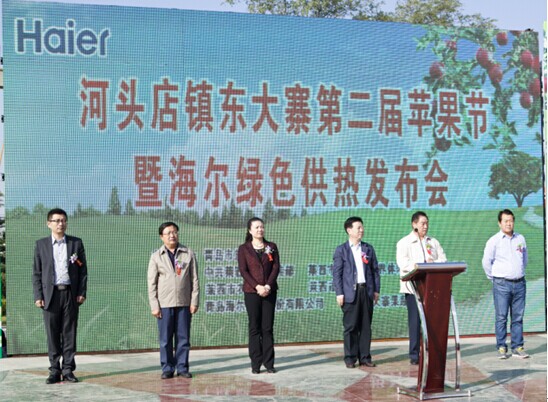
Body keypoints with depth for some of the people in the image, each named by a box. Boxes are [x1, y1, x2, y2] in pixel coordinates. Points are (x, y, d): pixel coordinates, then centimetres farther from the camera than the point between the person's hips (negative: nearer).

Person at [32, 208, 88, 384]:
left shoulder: (76, 243, 7)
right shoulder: (41, 244, 7)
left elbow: (83, 270, 6)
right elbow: (36, 272, 5)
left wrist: (82, 292, -2)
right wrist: (38, 296, -3)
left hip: (71, 294, 0)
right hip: (50, 294, 0)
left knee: (69, 333, 2)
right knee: (52, 335, 2)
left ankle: (68, 370, 9)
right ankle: (54, 371, 9)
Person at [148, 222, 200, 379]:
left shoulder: (189, 254, 6)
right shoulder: (156, 256, 4)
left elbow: (194, 279, 5)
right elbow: (152, 283, 2)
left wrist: (194, 301, -1)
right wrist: (154, 306, -4)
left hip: (184, 303, 1)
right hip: (164, 304, -1)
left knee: (183, 338, 4)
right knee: (165, 339, 2)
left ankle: (182, 367, 14)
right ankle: (167, 369, 11)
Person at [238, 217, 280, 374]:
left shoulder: (271, 247, 10)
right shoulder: (244, 249, 4)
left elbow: (276, 268, 2)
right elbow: (243, 270, -4)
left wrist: (268, 286, -12)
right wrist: (257, 287, -15)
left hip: (269, 291, 1)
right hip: (252, 292, -1)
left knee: (268, 328, 2)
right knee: (254, 328, 0)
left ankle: (269, 363, 5)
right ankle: (255, 364, 4)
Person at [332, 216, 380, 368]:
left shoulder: (368, 248, 13)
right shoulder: (341, 250, 2)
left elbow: (375, 270, 13)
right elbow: (337, 273, -1)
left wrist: (376, 290, 6)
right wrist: (339, 293, -8)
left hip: (366, 291, 3)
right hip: (350, 292, -3)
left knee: (366, 326, 5)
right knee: (350, 327, -1)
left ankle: (365, 357, 12)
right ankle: (350, 358, 6)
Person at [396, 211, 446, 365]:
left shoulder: (433, 242, 18)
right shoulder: (404, 242, 3)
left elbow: (443, 259, 9)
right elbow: (402, 263, -11)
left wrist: (433, 263, -12)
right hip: (413, 287, -4)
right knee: (415, 320, -6)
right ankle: (414, 355, -2)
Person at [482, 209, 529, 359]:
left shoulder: (521, 239, 10)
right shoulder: (494, 240, -3)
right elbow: (486, 261, 2)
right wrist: (494, 277, 6)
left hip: (519, 283, 4)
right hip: (502, 284, -4)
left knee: (518, 317, 5)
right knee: (501, 317, -4)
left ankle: (517, 347, 10)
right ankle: (501, 348, 2)